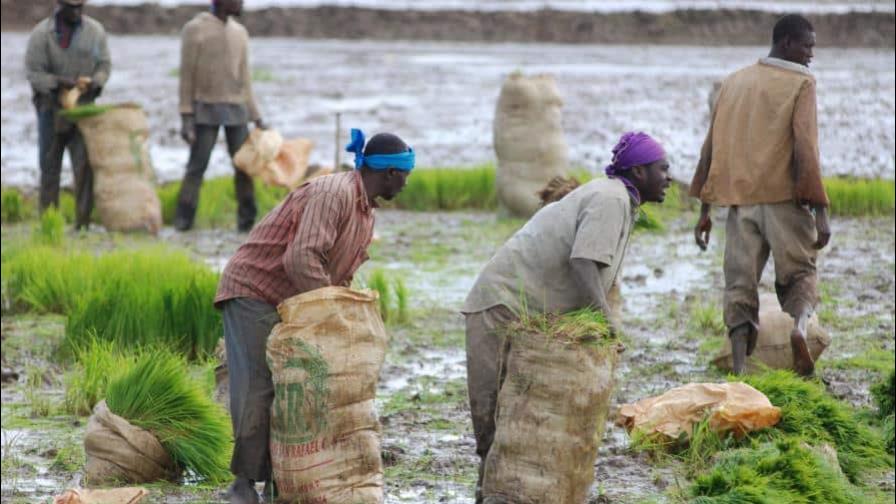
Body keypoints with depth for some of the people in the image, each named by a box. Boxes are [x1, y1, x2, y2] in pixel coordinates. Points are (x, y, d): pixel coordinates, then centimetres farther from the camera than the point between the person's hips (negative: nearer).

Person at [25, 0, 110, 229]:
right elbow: (33, 72, -12)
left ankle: (83, 222, -9)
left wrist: (93, 84, -16)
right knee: (50, 165, 2)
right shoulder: (41, 33, -10)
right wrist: (62, 83, -26)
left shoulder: (94, 30, -2)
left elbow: (104, 65, 4)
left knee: (84, 164, -10)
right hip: (51, 107, -1)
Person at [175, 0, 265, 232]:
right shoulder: (194, 29, -5)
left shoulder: (240, 33, 11)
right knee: (197, 166, -7)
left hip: (236, 110, 4)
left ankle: (246, 220, 4)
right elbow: (186, 75, -6)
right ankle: (183, 221, -2)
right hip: (205, 110, -4)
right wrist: (186, 117, -10)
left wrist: (256, 116, 11)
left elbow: (245, 78, 14)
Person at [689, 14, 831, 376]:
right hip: (784, 198, -4)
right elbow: (805, 148, -12)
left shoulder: (734, 82, 13)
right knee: (798, 274, 9)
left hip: (740, 201, 4)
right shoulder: (800, 84, -3)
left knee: (740, 284, 5)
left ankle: (740, 369, -8)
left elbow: (711, 147, 13)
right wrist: (820, 211, -12)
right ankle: (799, 324, -23)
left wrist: (704, 210, 17)